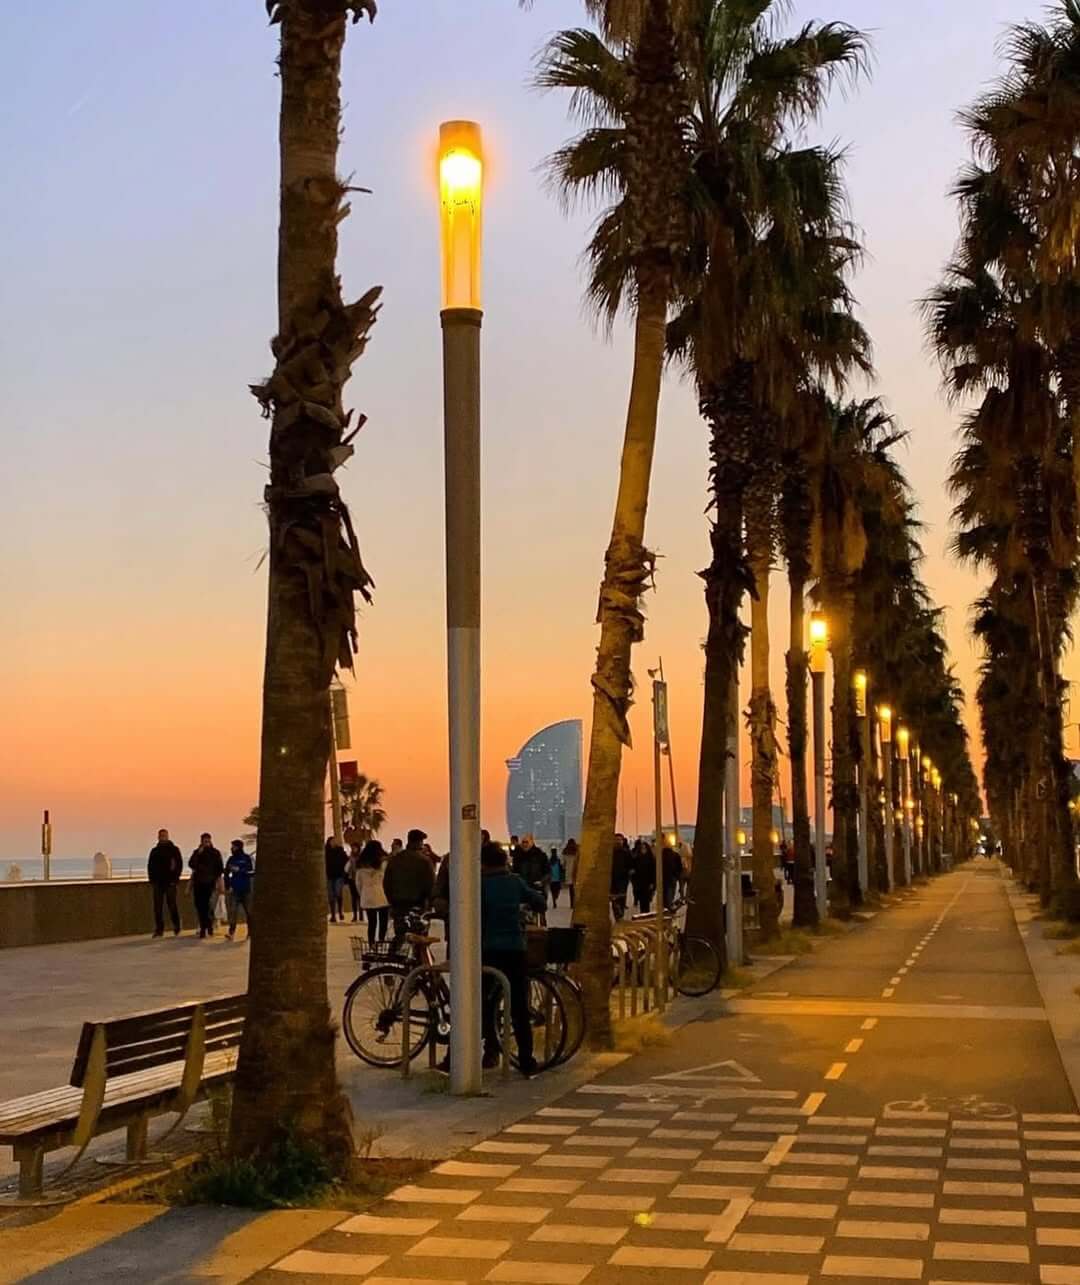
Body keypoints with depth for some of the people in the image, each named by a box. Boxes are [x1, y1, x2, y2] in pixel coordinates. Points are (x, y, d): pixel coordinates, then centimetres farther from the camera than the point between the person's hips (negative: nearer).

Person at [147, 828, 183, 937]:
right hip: (157, 882, 3)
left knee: (172, 905, -3)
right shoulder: (154, 851, 11)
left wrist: (175, 879, -8)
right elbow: (150, 866, 14)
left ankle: (176, 928, 9)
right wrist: (151, 879, 3)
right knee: (158, 907, 2)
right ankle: (159, 929, 5)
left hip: (170, 882, -3)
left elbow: (179, 864, 0)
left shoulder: (174, 849, 3)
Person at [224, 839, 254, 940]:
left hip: (246, 890, -2)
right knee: (232, 912, -8)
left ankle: (250, 932, 14)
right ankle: (231, 933, -9)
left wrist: (240, 870, -19)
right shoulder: (231, 859, 8)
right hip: (234, 890, 2)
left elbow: (252, 872, -10)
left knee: (249, 912, 4)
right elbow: (226, 873, 13)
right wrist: (228, 887, 5)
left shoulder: (247, 858, -3)